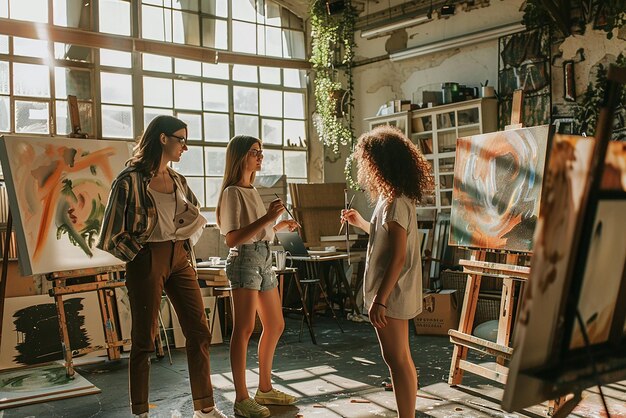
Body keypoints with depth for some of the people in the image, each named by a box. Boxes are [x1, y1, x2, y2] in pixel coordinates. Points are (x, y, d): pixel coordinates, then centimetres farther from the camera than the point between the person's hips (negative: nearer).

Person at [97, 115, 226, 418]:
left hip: (180, 257, 6)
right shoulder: (132, 179, -8)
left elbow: (194, 218, 22)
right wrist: (139, 254, -3)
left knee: (199, 331, 5)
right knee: (144, 339, 3)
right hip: (148, 260, -6)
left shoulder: (178, 181, 11)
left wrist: (187, 249, 5)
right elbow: (112, 233, -9)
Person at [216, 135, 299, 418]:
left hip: (263, 259, 9)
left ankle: (265, 389, 25)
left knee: (275, 326, 13)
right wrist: (267, 218, -22)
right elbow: (232, 239, -17)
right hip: (244, 260, -9)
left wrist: (280, 225, 14)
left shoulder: (252, 190, 17)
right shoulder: (233, 192, -8)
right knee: (245, 329, -8)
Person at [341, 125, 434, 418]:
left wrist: (380, 300, -22)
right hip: (393, 293, 10)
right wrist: (361, 223, 25)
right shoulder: (396, 198, 10)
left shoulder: (395, 203, -20)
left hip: (391, 295, -10)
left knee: (398, 360, -1)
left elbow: (397, 257, -23)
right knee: (399, 359, 17)